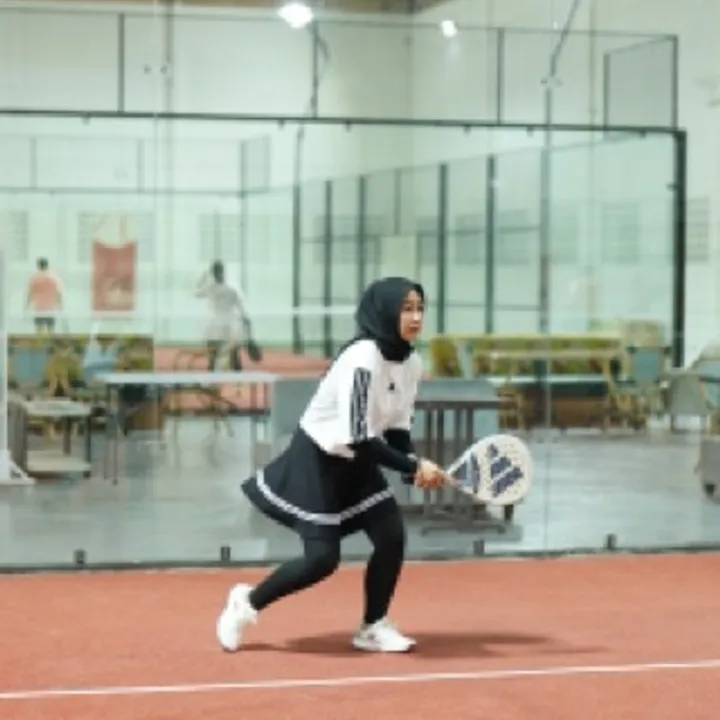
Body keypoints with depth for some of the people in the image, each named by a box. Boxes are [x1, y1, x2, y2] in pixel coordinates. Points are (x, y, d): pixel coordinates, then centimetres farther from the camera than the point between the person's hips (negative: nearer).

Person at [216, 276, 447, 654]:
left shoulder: (412, 364, -3)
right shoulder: (362, 360, -28)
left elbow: (397, 429, 4)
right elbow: (358, 438, -30)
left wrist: (413, 469, -13)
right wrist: (414, 466, -31)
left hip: (356, 463, 8)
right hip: (317, 460, -8)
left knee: (392, 535, -6)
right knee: (323, 558, -10)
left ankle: (373, 628, 11)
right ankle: (247, 602, 13)